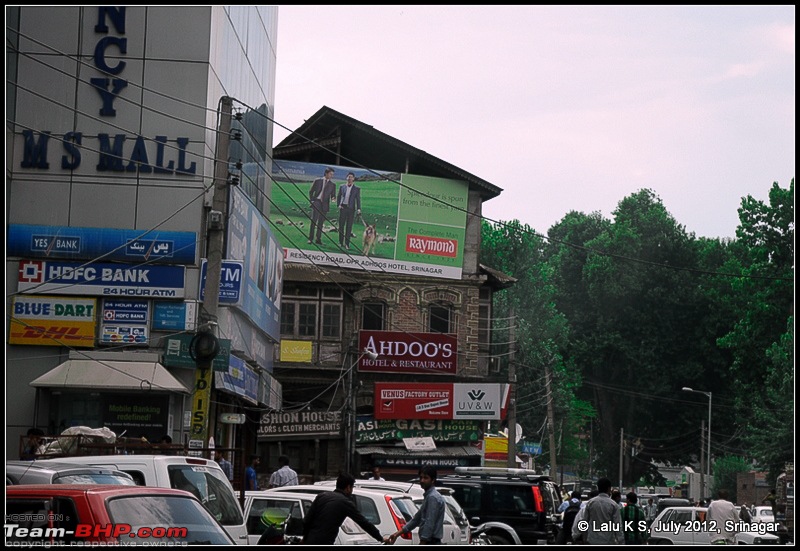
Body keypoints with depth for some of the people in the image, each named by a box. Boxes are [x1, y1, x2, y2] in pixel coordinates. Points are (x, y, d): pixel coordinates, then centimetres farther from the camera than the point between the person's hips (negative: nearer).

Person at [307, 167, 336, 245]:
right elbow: (311, 191, 9)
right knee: (313, 220, -9)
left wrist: (333, 198, -12)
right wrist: (311, 200, -1)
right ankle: (310, 238, -7)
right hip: (316, 202, -2)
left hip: (325, 204, 2)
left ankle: (318, 239, 9)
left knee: (321, 222, 4)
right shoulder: (318, 181, 6)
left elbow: (333, 195, 11)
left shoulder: (332, 185, 11)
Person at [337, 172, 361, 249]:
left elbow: (358, 199, 3)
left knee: (349, 227, -2)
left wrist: (359, 209, -8)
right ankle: (341, 242, 10)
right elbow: (338, 196, 15)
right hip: (343, 208, 1)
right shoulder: (342, 186, 9)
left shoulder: (357, 189, 5)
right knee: (341, 225, 2)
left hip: (351, 209, -1)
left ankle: (347, 244, 1)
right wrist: (338, 205, 1)